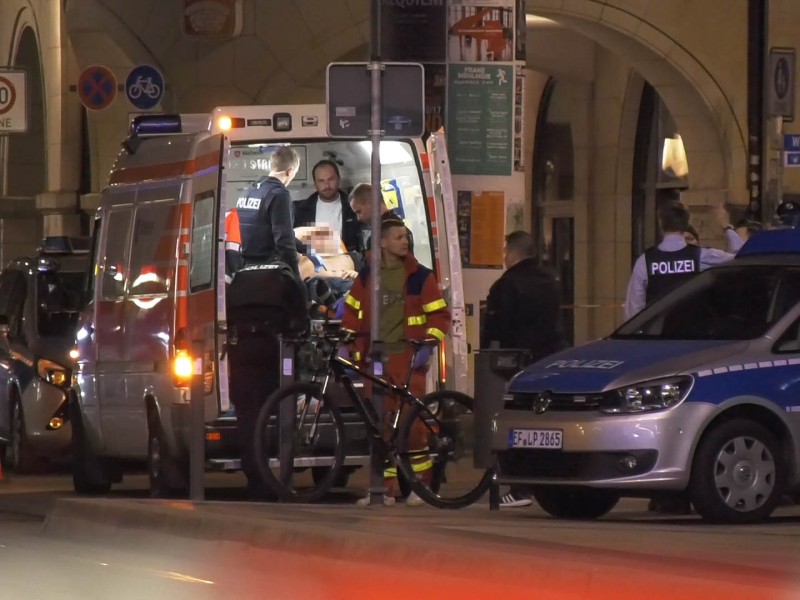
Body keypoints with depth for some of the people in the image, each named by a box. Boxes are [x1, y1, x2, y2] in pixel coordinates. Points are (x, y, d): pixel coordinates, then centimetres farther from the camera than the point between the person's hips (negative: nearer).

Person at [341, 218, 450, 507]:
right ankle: (385, 487, 10)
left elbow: (439, 314, 1)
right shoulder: (367, 277, 11)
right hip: (375, 359, 4)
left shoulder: (419, 276, 1)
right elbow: (352, 312, 18)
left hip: (407, 359, -4)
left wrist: (427, 345, -11)